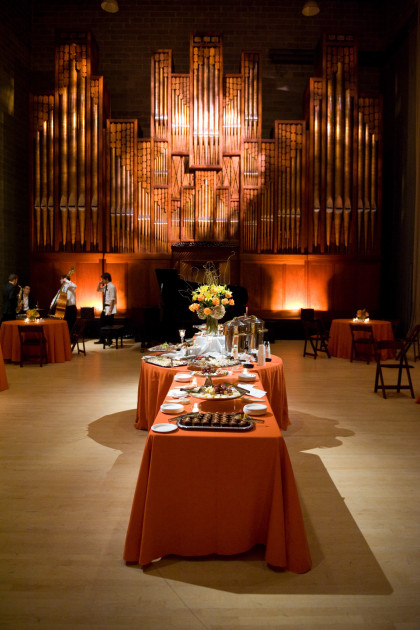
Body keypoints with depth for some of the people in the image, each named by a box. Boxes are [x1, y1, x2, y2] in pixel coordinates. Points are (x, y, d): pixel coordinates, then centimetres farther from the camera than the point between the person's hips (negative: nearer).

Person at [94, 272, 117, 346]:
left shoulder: (112, 287, -17)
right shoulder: (105, 286, 10)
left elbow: (112, 299, -21)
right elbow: (98, 289, 28)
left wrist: (110, 311, -22)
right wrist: (99, 283, 8)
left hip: (110, 308, -9)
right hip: (105, 308, 9)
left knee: (109, 325, 0)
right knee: (102, 323, 14)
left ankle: (109, 341, 12)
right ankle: (102, 339, 26)